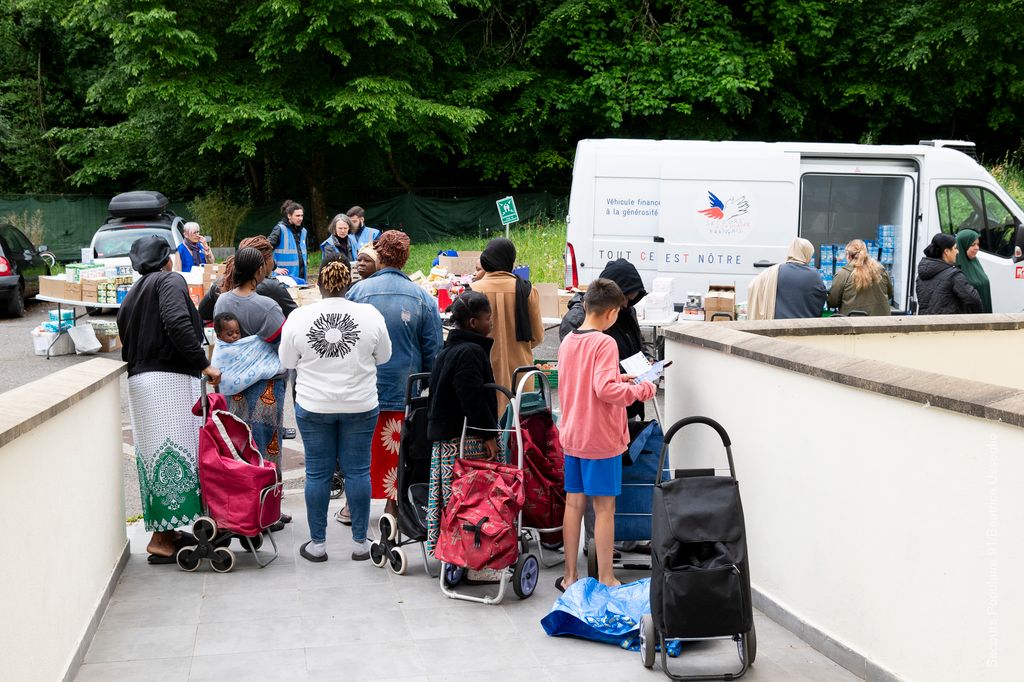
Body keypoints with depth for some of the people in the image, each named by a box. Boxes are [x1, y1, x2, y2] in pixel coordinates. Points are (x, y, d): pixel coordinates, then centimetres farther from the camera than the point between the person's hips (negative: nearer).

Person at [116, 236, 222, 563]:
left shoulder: (132, 295, 22)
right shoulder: (170, 281, -3)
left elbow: (126, 347, 20)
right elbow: (178, 324, -19)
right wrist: (203, 364, -17)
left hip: (138, 380, 9)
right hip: (168, 379, -9)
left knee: (153, 454, 12)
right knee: (174, 451, -7)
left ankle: (164, 529, 18)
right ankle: (161, 539, -8)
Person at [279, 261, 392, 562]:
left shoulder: (298, 317, -8)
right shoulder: (370, 315, -8)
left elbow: (287, 362, 3)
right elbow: (383, 356, 4)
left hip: (313, 406, 0)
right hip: (360, 405, 0)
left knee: (317, 473, 8)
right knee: (357, 471, 8)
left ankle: (317, 543, 15)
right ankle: (360, 542, 14)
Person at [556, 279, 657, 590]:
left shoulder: (568, 341, 7)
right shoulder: (605, 343, -16)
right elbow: (605, 390, -25)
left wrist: (618, 378, 16)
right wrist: (640, 390, -13)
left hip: (572, 435, 7)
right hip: (601, 438, -7)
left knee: (573, 503, 12)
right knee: (604, 507, 2)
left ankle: (570, 576, 19)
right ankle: (605, 580, 8)